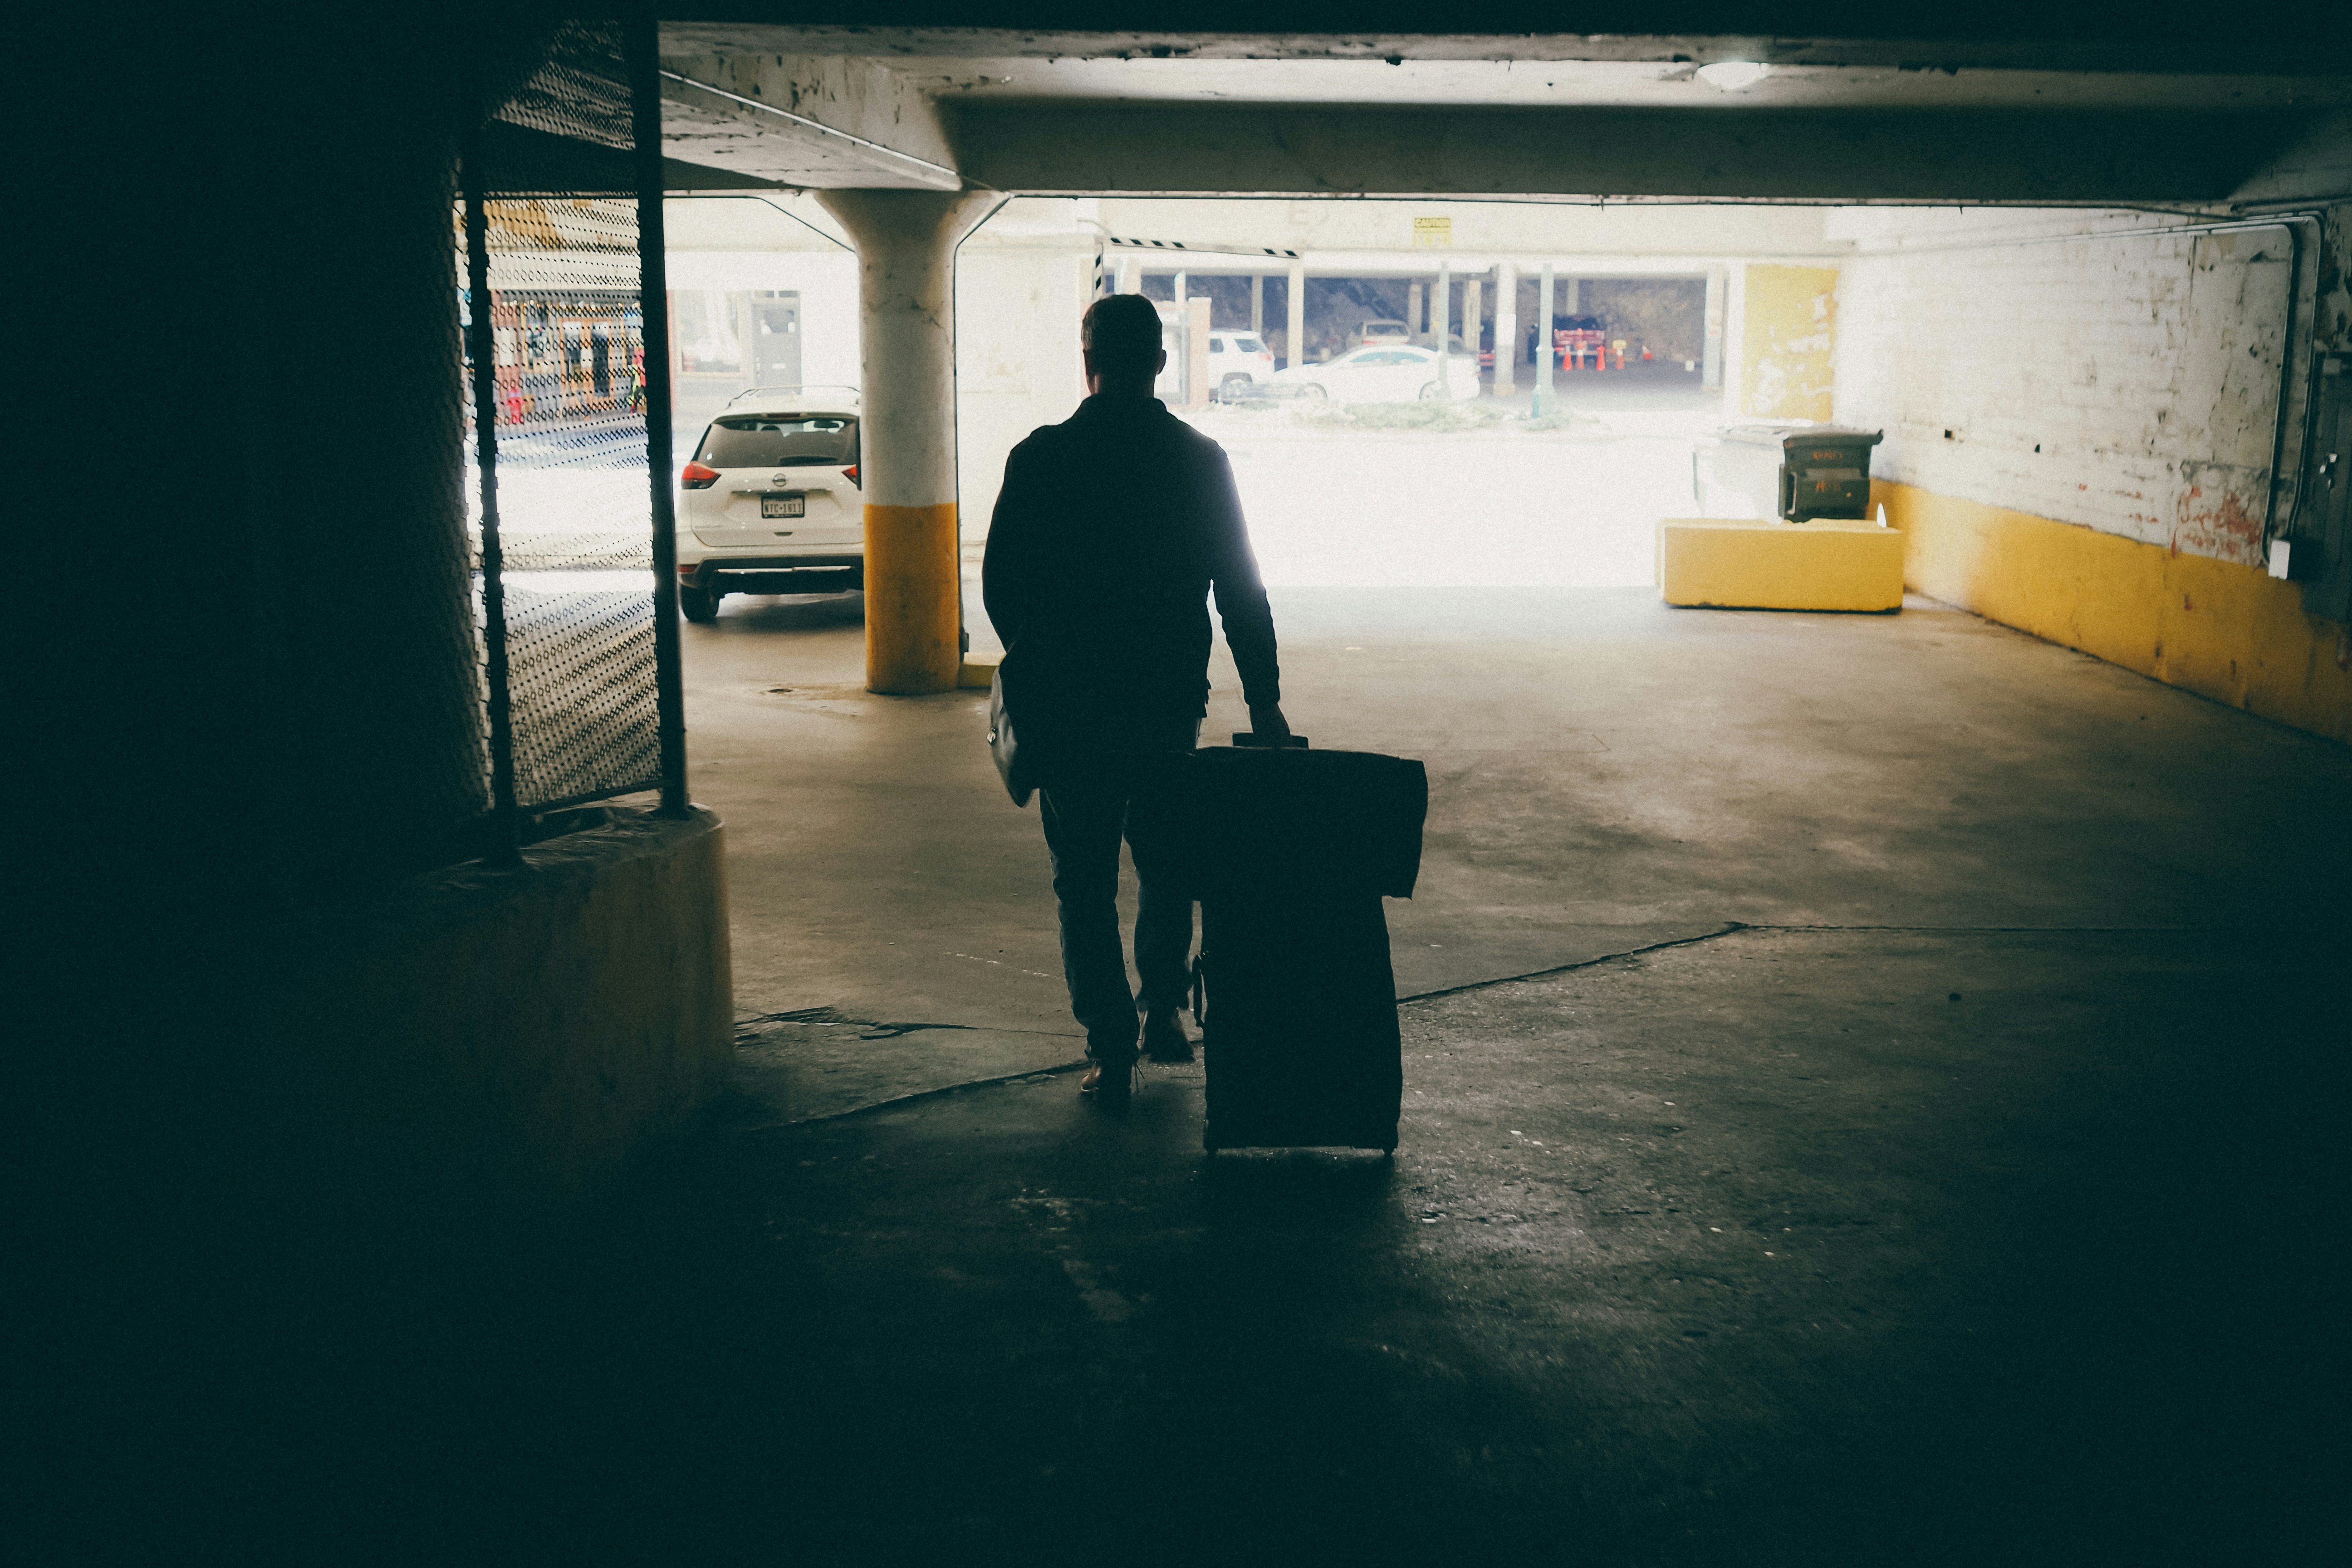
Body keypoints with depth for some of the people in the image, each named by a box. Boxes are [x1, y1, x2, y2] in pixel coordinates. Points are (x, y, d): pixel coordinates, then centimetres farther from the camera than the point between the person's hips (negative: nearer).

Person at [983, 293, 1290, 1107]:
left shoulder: (1040, 458, -7)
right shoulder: (1202, 460, -3)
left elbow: (1000, 583, -2)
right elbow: (1242, 591, -1)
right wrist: (1263, 699, 6)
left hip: (1067, 708, -2)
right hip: (1171, 704, 2)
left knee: (1085, 884, 8)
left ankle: (1112, 1052, 8)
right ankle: (1164, 1011, 27)